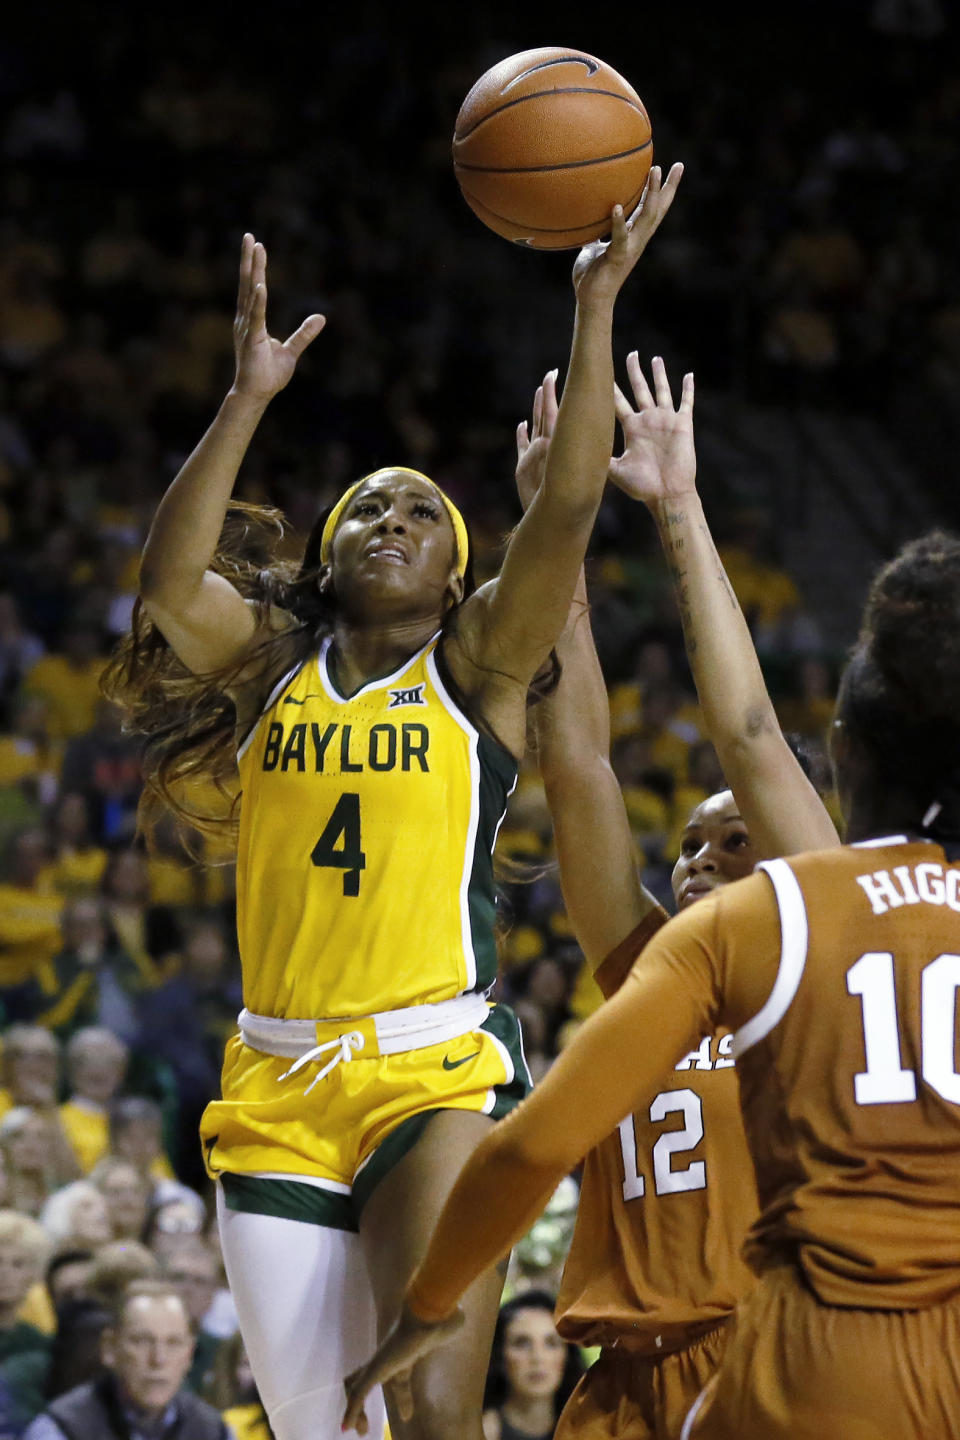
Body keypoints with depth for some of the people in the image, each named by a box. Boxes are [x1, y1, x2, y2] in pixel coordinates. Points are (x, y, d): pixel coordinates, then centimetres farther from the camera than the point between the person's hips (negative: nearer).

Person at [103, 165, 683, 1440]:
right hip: (276, 1085, 3)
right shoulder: (270, 663, 10)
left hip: (437, 1074, -3)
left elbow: (566, 513, -11)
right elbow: (170, 580, -10)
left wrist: (595, 307, -16)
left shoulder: (477, 672, 4)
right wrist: (251, 398, -17)